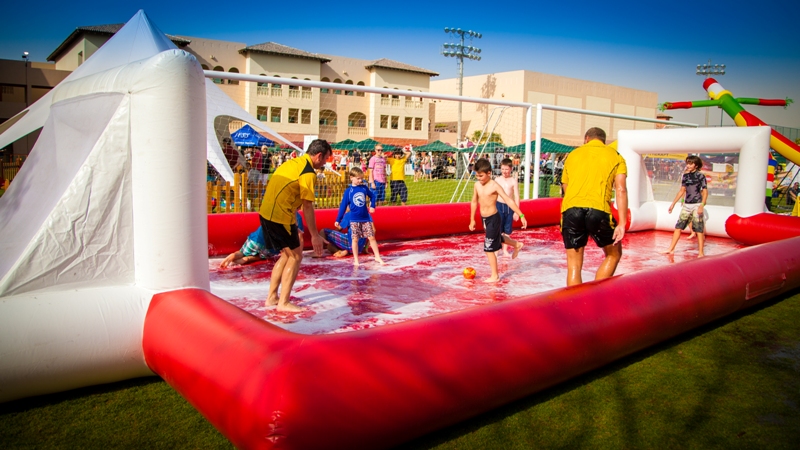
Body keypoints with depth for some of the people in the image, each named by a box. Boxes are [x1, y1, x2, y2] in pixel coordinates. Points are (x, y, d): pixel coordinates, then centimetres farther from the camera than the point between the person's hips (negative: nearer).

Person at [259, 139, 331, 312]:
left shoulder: (293, 162, 15)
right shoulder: (308, 172, -11)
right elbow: (307, 206, -13)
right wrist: (315, 235, -9)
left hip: (267, 213, 9)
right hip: (280, 216, -9)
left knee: (287, 254, 19)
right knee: (295, 256, 3)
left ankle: (272, 297, 24)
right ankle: (283, 303, 6)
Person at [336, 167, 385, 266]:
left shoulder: (364, 188, 1)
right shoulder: (348, 191, -6)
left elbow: (372, 196, 18)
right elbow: (343, 206, -3)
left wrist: (372, 206, 2)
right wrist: (338, 220, -4)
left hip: (366, 218, 2)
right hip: (354, 220, -2)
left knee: (372, 237, 3)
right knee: (355, 239, 2)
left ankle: (377, 257, 14)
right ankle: (356, 260, 12)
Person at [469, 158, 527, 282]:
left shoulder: (494, 186, -19)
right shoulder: (477, 185, 0)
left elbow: (509, 201, -21)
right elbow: (474, 202, 12)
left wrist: (521, 215, -25)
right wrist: (472, 219, 16)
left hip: (493, 219, -7)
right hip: (484, 219, 7)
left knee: (489, 249, -4)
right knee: (498, 237, 30)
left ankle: (495, 276, 12)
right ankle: (517, 245, 58)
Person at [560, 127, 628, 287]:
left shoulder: (573, 154, 25)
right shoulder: (615, 156, 16)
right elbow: (621, 190, 4)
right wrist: (622, 224, 0)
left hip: (570, 209, 2)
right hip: (598, 209, -2)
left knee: (574, 264, 11)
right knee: (614, 254, 20)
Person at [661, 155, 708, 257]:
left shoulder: (700, 176, -5)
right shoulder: (685, 175, 10)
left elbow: (705, 192, -8)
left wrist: (702, 206, -19)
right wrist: (673, 203, 16)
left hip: (696, 205, -5)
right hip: (686, 205, 5)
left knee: (698, 229, -3)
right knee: (678, 226, 4)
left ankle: (701, 252, 1)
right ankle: (671, 249, 8)